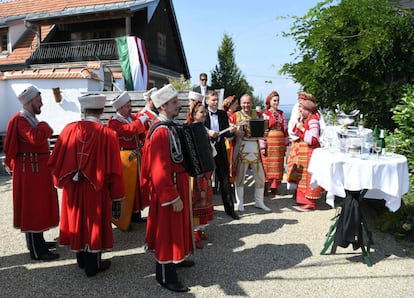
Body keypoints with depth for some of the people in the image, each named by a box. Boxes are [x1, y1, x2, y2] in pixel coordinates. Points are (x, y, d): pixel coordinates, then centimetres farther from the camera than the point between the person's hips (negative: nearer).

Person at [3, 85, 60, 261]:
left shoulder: (31, 119, 15)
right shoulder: (20, 120, -16)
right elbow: (35, 138, -32)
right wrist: (44, 127, -16)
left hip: (38, 169, 10)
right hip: (29, 171, -10)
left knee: (37, 206, 17)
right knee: (32, 208, -3)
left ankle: (38, 242, 30)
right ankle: (37, 251, 6)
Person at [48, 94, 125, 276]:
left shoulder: (69, 129, -7)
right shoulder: (107, 134, -16)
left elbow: (56, 160, 0)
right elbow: (114, 168, -14)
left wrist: (62, 180, 17)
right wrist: (117, 193, -3)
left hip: (72, 187, 4)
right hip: (96, 189, -4)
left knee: (77, 220, 19)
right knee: (94, 222, 11)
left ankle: (82, 259, 37)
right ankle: (93, 265, 25)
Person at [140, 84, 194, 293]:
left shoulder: (171, 126, 8)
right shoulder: (161, 131, -23)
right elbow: (160, 170, -26)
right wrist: (173, 197, -25)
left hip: (178, 183, 10)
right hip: (168, 188, -10)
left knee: (176, 225, 23)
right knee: (167, 228, 1)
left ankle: (176, 258, 42)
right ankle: (166, 276, 15)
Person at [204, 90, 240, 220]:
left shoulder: (223, 114, 9)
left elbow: (226, 133, 7)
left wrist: (231, 131, -14)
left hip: (220, 149, 3)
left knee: (225, 180, 6)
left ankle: (230, 208, 15)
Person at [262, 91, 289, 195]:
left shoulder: (281, 113, 13)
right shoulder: (265, 114, -2)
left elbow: (285, 129, 15)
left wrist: (286, 143, 11)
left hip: (280, 143, 5)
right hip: (269, 142, -5)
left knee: (278, 166, 7)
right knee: (267, 165, -2)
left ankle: (274, 187, 17)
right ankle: (265, 188, 7)